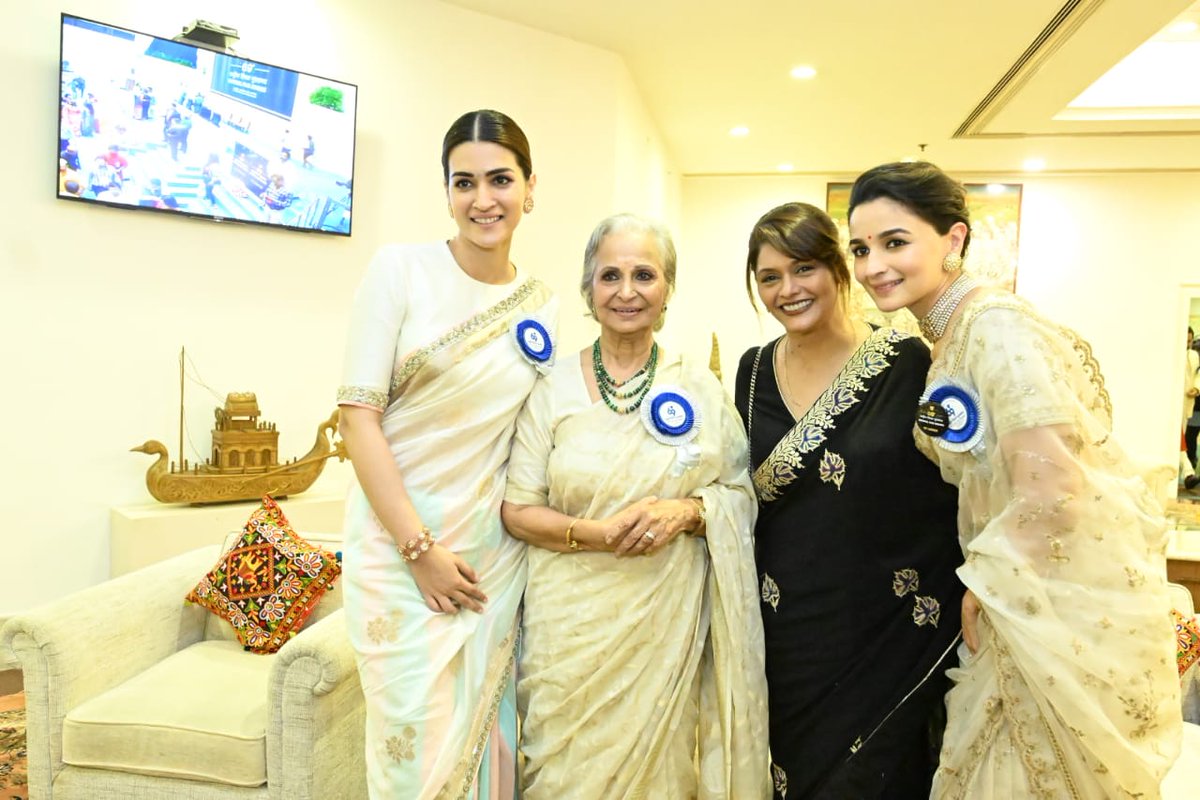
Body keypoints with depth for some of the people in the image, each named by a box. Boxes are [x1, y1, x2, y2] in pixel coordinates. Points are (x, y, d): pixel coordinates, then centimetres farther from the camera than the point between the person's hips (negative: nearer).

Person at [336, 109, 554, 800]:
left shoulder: (545, 308, 5)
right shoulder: (402, 269, -7)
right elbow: (358, 415, -10)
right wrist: (420, 549, -13)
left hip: (496, 555, 4)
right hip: (399, 543, -3)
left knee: (487, 737, 14)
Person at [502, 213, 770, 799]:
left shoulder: (700, 388, 1)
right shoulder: (553, 387, -2)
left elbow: (743, 493, 5)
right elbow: (517, 510, -3)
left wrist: (686, 512, -15)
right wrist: (599, 534, -18)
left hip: (670, 620, 1)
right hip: (574, 621, 0)